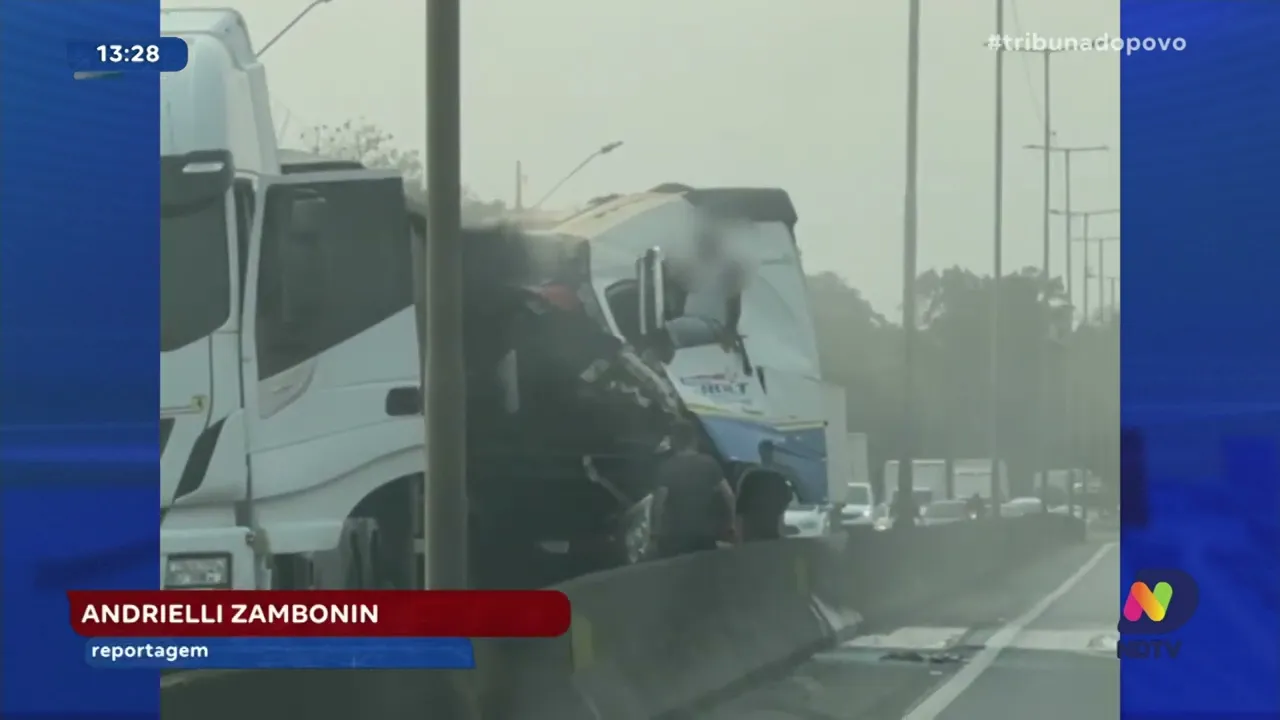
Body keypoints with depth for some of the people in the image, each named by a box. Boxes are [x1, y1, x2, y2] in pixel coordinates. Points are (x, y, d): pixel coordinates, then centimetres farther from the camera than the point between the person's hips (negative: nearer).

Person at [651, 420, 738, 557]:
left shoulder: (667, 467, -8)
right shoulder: (709, 463, 1)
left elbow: (659, 501, -15)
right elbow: (729, 495, -2)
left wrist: (657, 530, -6)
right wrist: (731, 522, 9)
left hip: (676, 534, -3)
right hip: (705, 532, 3)